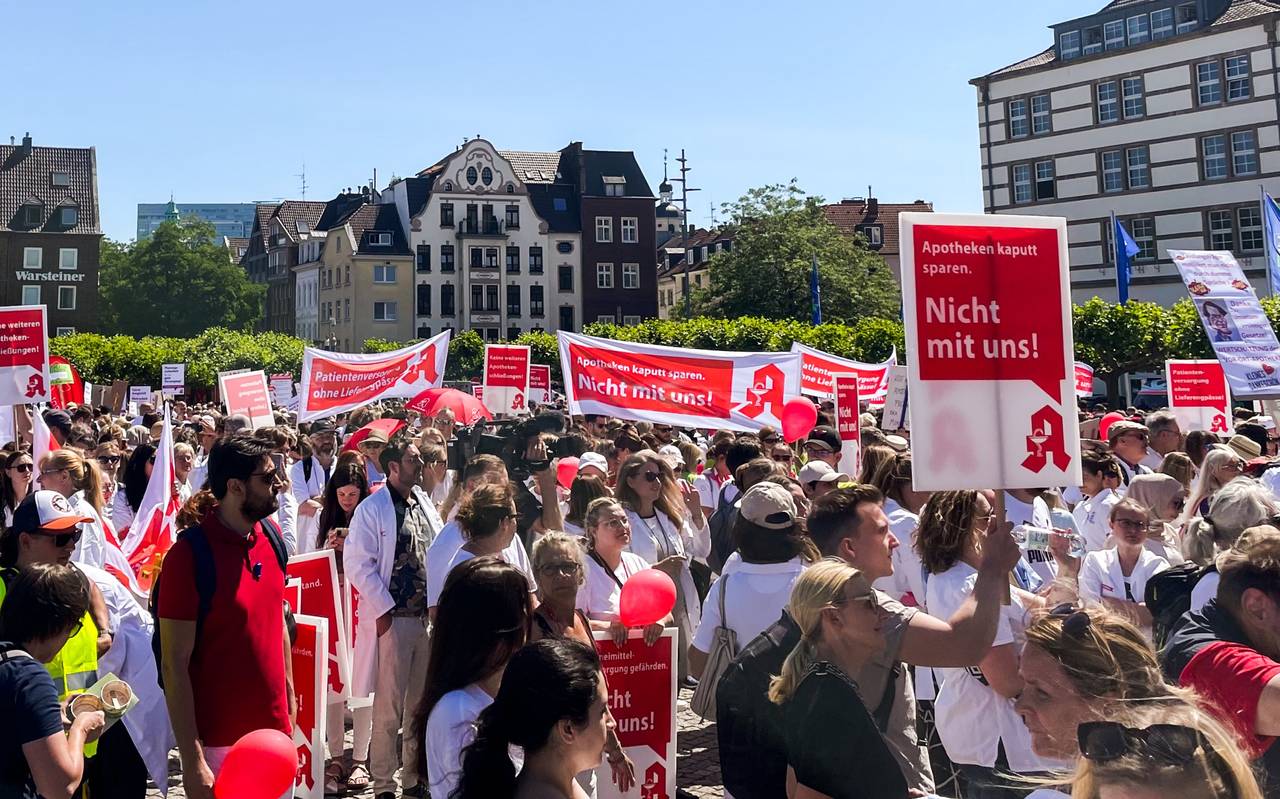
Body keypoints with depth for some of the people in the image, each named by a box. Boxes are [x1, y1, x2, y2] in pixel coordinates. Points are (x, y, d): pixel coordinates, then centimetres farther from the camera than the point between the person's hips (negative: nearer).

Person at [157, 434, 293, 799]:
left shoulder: (271, 537, 1)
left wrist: (289, 701, 13)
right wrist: (192, 760, -17)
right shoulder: (189, 554, -18)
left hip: (275, 729, 6)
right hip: (220, 741, -6)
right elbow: (174, 666, -16)